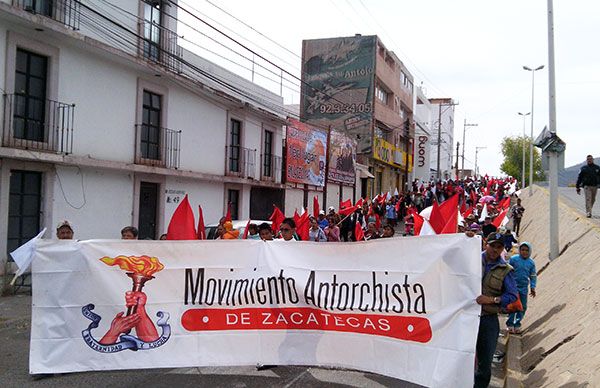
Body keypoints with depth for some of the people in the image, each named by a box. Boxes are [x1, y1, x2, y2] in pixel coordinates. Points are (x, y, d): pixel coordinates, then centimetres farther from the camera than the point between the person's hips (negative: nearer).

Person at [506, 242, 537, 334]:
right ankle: (510, 324, 4)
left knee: (523, 307, 7)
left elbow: (533, 276, 13)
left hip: (524, 288, 4)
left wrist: (533, 287, 4)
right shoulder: (513, 259, -5)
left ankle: (517, 324, 18)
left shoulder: (531, 262, 5)